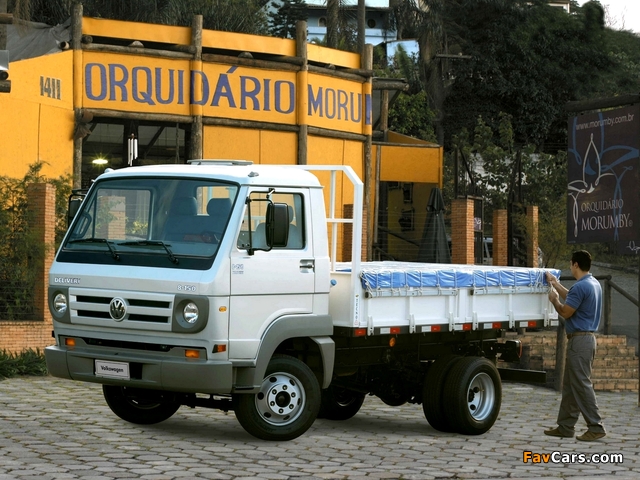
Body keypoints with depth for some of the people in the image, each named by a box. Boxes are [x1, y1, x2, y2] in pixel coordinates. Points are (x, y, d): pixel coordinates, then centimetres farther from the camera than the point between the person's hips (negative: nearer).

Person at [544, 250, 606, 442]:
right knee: (571, 385, 14)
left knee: (581, 385, -7)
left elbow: (565, 312, -14)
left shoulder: (581, 286, -19)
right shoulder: (594, 284, 12)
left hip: (579, 340, -10)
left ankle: (596, 427, -6)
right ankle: (565, 426, 17)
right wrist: (556, 284, 32)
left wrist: (554, 299, 4)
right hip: (587, 337, 10)